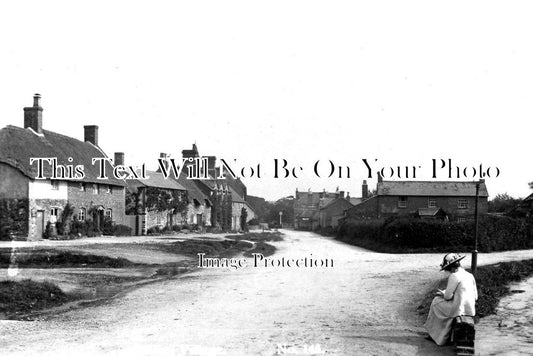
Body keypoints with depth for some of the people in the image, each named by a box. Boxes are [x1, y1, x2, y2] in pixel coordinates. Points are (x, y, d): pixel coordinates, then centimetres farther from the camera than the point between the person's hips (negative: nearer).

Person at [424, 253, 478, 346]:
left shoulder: (454, 276, -15)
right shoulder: (470, 275, 8)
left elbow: (448, 296, -14)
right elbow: (475, 297, 13)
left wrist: (443, 293, 11)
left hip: (459, 310, -8)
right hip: (471, 310, 8)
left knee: (436, 301, 17)